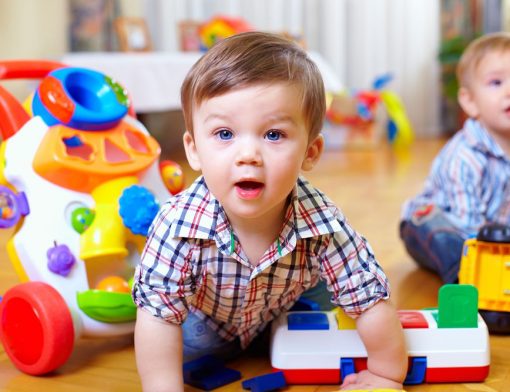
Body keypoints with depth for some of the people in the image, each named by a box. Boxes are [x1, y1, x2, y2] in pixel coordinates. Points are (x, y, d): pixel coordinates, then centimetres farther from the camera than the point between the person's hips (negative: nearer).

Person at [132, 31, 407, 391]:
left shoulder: (323, 224, -37)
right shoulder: (179, 224, -41)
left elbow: (373, 302, -26)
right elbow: (158, 316, -33)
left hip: (280, 319, 1)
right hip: (203, 325, -1)